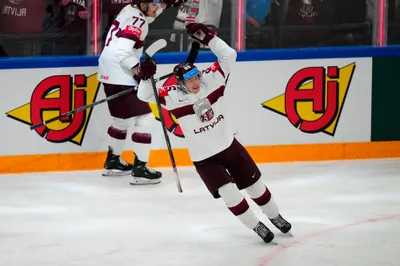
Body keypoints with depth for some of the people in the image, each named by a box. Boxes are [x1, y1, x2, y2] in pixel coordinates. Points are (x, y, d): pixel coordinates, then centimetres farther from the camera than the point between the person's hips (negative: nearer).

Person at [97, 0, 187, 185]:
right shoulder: (136, 20, -19)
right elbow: (122, 51, -28)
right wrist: (139, 71, -27)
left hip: (111, 73, 10)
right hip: (119, 76, -10)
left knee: (123, 119, 24)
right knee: (144, 118, -8)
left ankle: (113, 161, 36)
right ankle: (140, 169, -9)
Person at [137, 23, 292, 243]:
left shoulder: (210, 80, -12)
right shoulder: (174, 97, -18)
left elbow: (229, 55, -13)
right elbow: (145, 95, -20)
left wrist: (208, 38, -23)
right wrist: (147, 76, -37)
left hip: (230, 146, 3)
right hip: (204, 159, -3)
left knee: (255, 185, 14)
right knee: (231, 197, -10)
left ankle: (275, 216, 37)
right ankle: (257, 227, 10)